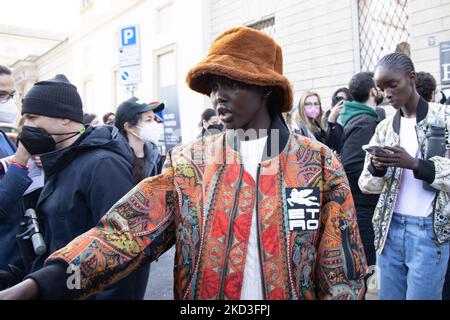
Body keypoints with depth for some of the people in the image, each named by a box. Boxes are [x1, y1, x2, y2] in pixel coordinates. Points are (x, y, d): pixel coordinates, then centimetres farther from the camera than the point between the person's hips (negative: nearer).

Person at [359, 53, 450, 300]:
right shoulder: (384, 127, 8)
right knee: (388, 296, 14)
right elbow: (366, 184, 7)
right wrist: (377, 168, -14)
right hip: (389, 229, 4)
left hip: (429, 230, -4)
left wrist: (414, 164, -22)